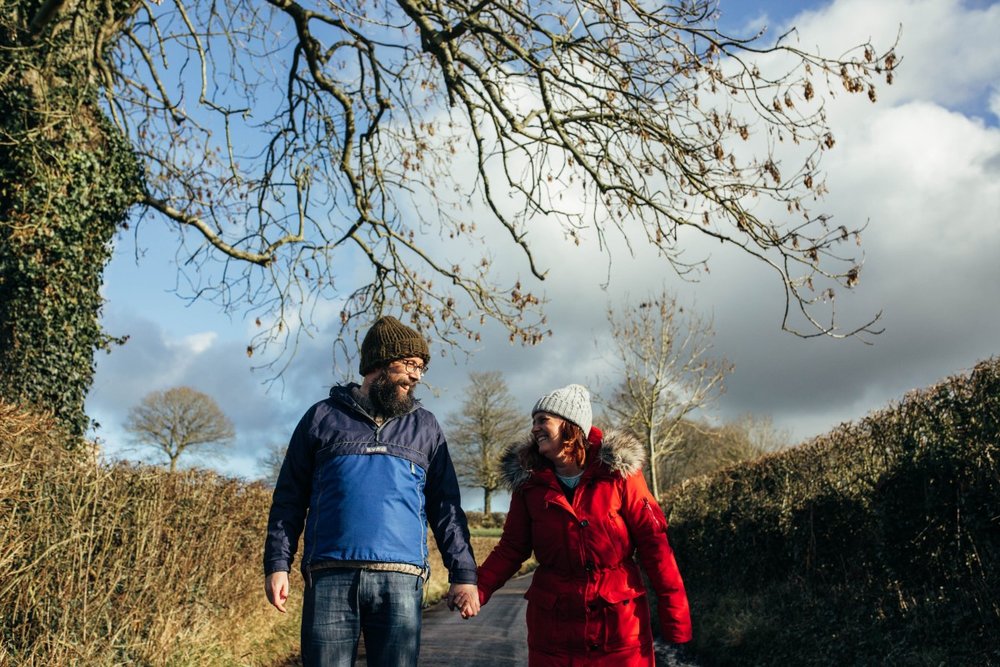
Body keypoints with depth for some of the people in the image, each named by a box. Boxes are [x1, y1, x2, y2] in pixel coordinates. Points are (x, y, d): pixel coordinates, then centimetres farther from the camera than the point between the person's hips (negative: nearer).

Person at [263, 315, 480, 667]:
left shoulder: (425, 428, 15)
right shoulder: (323, 416, 11)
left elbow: (445, 507, 12)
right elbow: (289, 498, 10)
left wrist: (463, 573, 3)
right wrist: (277, 564, 0)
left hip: (400, 581, 1)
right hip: (330, 577, -1)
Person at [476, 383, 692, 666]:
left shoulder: (619, 471, -7)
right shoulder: (528, 480, 0)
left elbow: (652, 541, -6)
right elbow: (511, 548, 4)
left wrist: (674, 610, -9)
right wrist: (478, 589, -12)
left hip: (620, 620, -2)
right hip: (553, 621, 2)